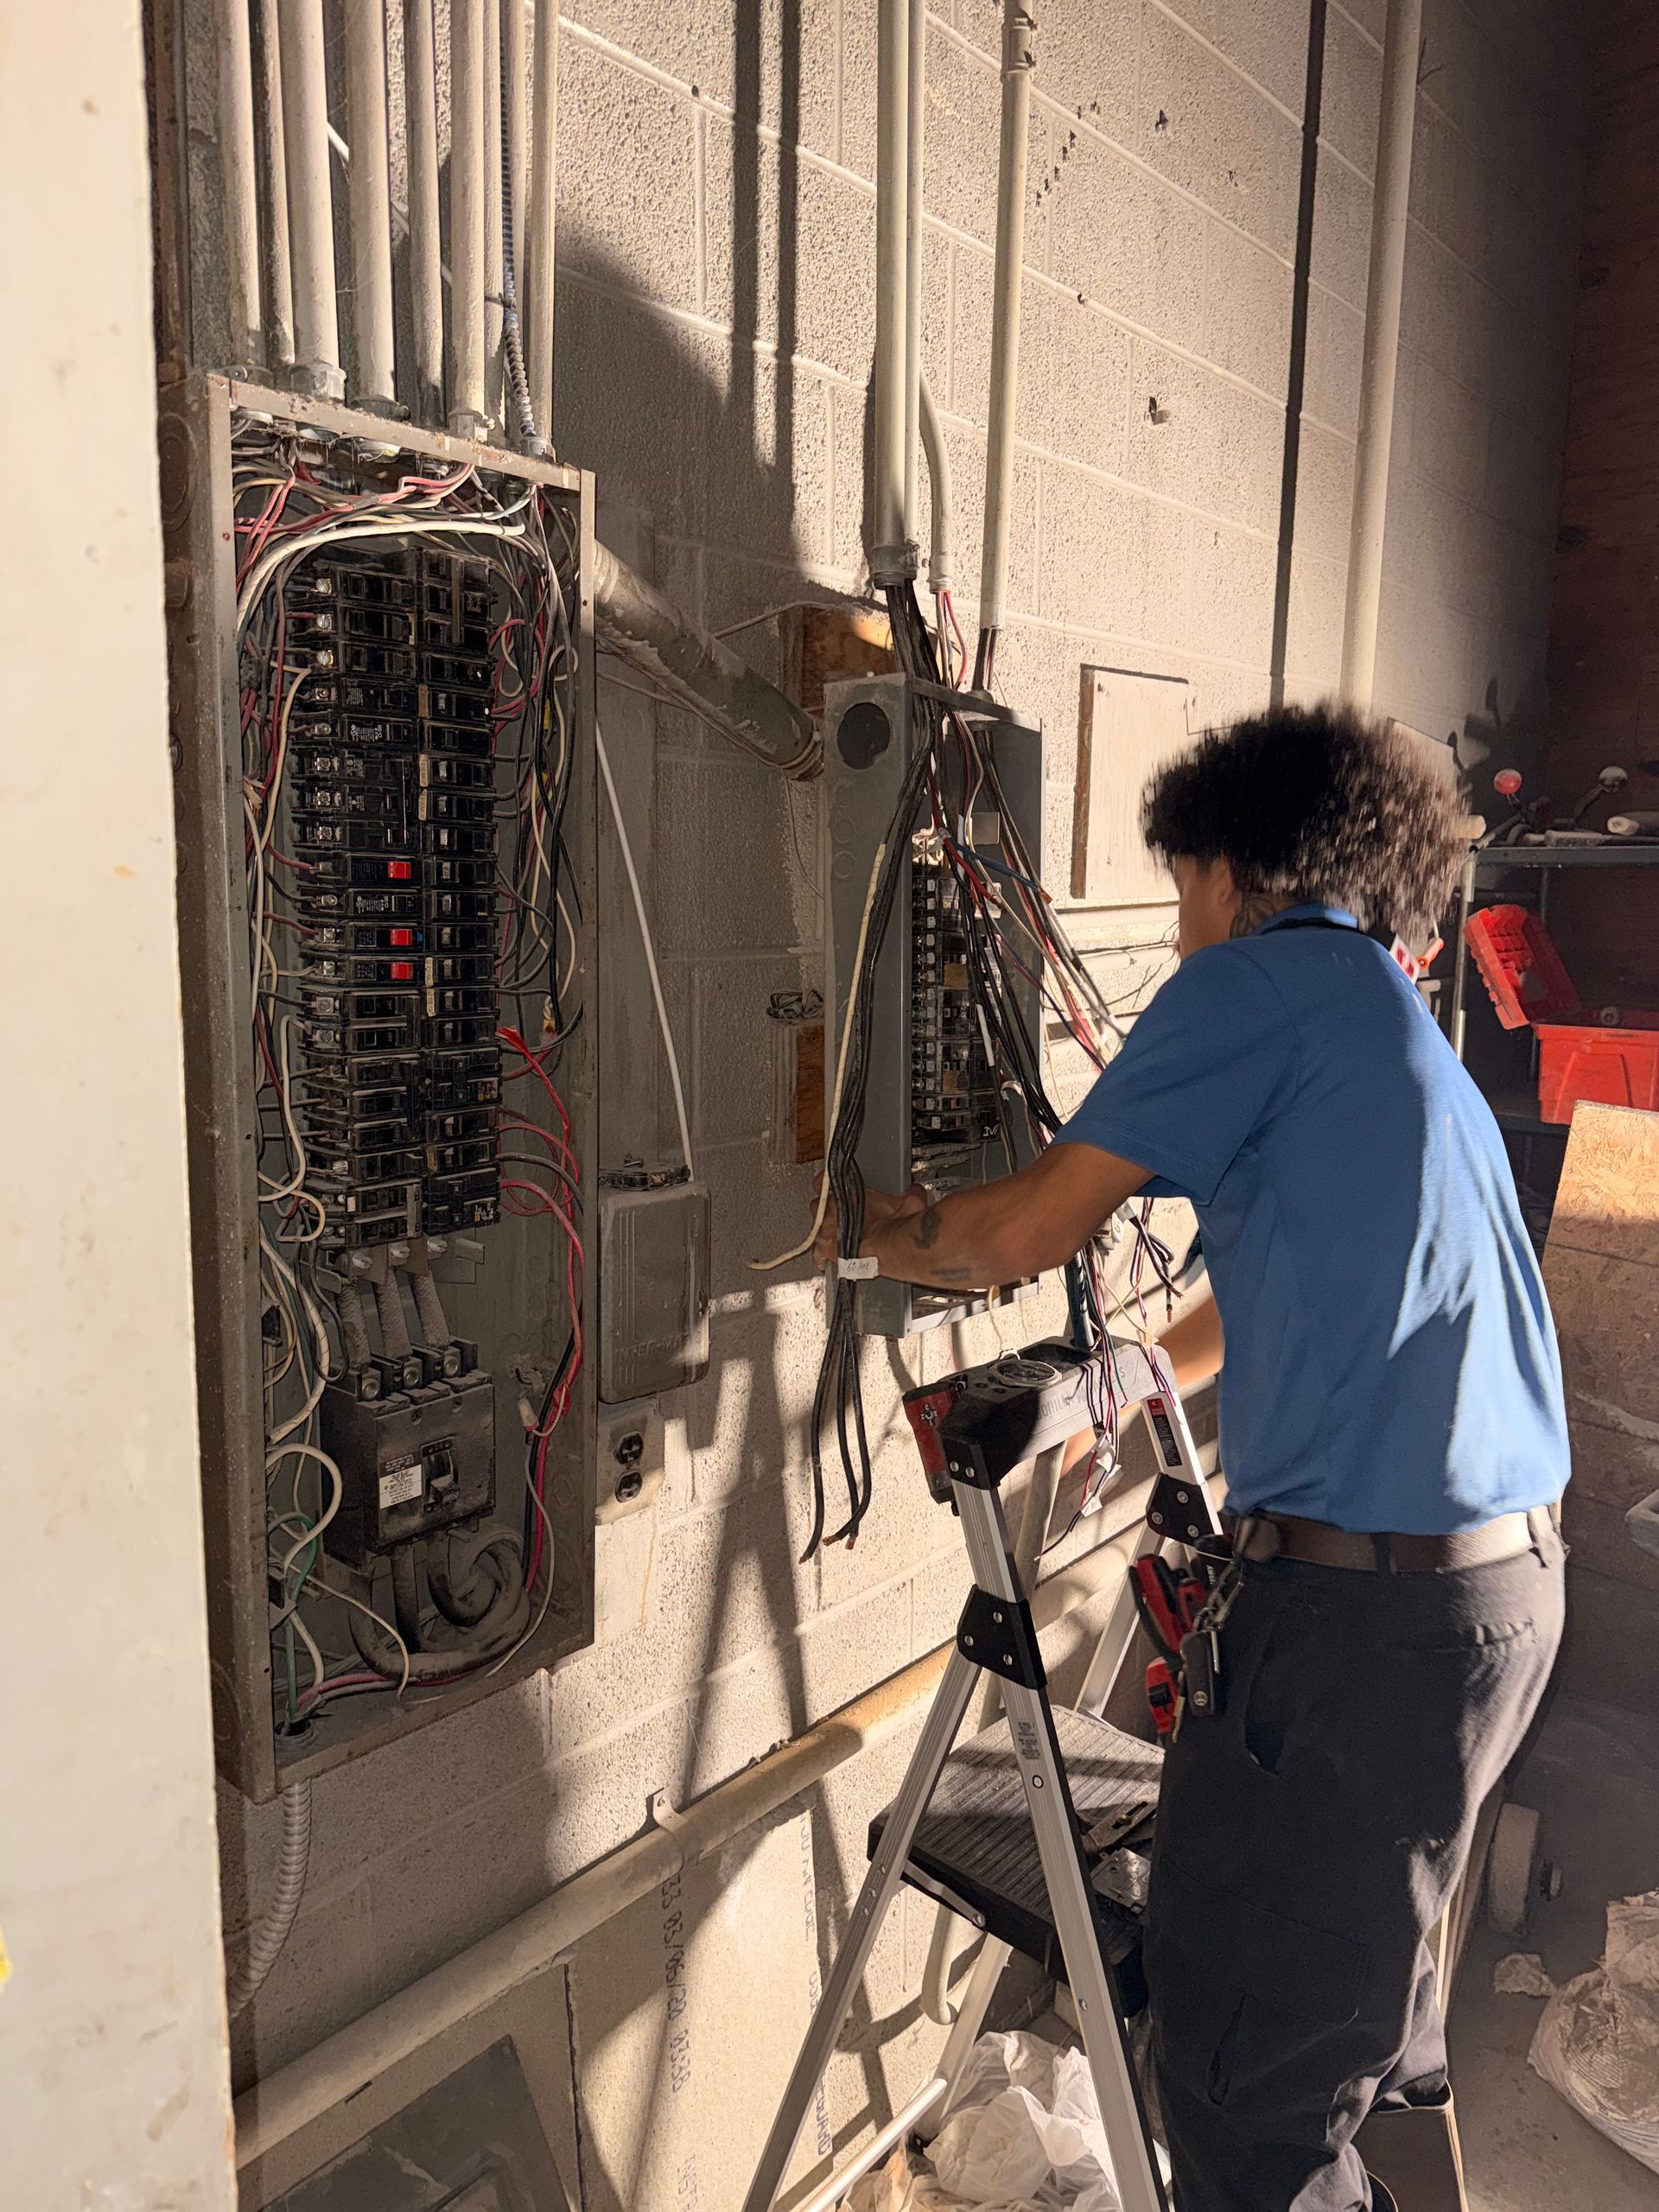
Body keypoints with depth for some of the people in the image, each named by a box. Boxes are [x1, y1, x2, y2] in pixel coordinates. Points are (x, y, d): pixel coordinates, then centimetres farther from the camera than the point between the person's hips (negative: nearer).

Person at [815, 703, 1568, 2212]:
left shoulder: (1265, 973, -9)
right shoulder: (1405, 1030, 18)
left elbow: (1030, 1229, -10)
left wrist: (877, 1235, 9)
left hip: (1365, 1602, -9)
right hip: (1507, 1575, 10)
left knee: (1250, 2085, 5)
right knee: (1363, 1947, 30)